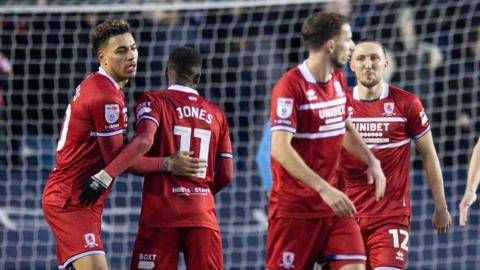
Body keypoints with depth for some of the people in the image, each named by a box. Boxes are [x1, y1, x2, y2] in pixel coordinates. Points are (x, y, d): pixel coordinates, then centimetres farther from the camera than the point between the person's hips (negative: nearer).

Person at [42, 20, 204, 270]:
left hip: (67, 199, 11)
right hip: (72, 202, -11)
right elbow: (118, 160, -15)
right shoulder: (106, 97, -18)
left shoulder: (93, 85, 13)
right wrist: (168, 164, -11)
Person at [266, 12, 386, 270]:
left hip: (334, 202, 7)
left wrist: (372, 162, 12)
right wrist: (325, 189, -29)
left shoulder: (338, 80, 10)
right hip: (294, 207, -7)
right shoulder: (291, 86, -17)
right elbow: (280, 148, -25)